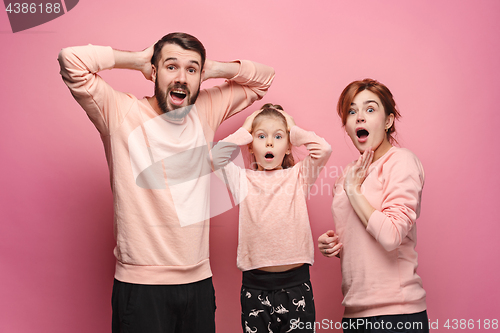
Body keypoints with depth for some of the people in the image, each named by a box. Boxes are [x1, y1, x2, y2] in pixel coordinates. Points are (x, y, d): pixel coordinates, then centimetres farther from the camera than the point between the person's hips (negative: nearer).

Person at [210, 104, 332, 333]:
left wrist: (293, 130, 5)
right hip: (255, 285, 0)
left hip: (296, 282, 0)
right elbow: (216, 156, -8)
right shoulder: (243, 180, 6)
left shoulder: (298, 176, 7)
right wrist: (244, 131, 4)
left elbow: (324, 149, -8)